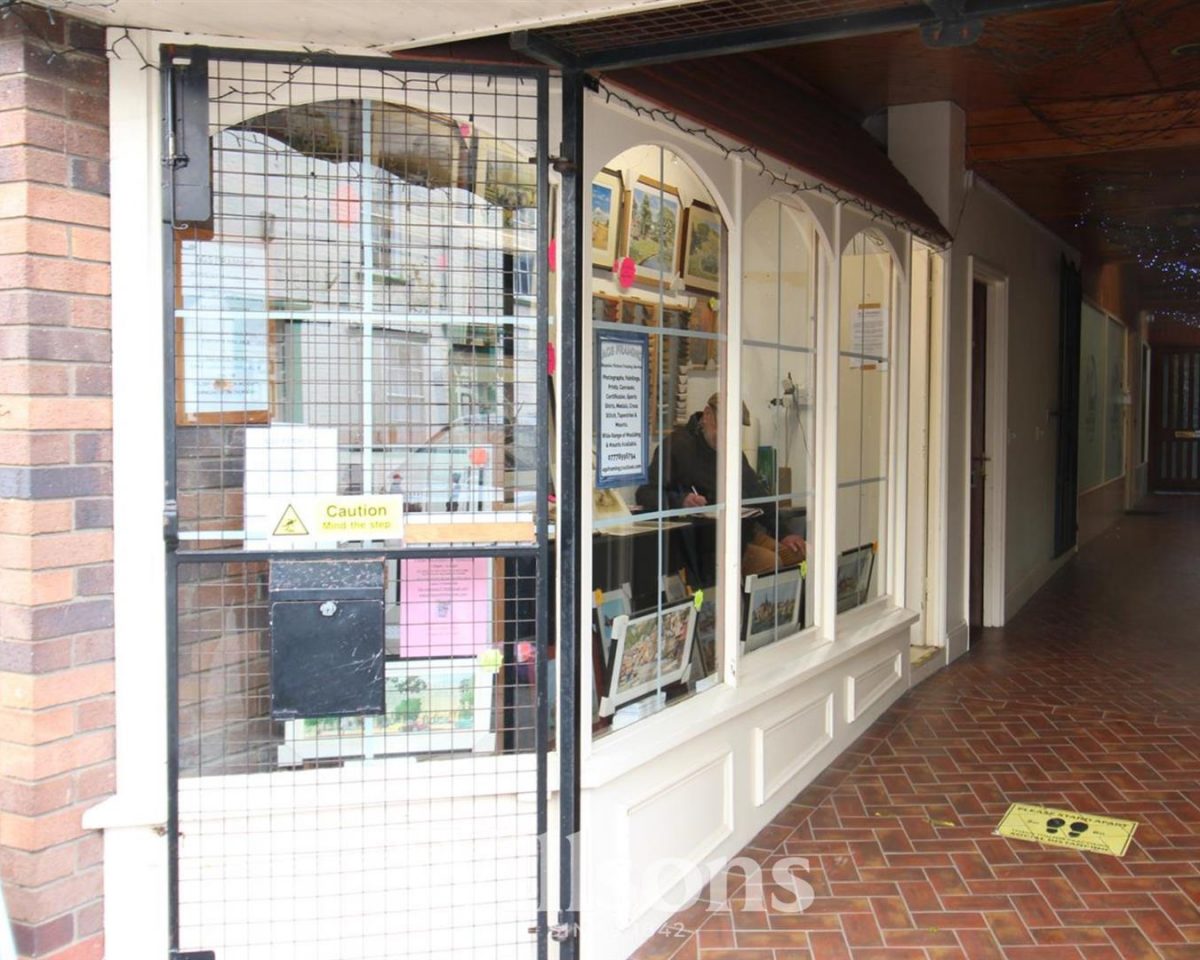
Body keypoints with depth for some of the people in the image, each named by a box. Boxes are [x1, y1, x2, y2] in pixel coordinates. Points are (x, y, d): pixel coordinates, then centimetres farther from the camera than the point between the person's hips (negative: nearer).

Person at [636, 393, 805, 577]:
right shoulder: (678, 445, -4)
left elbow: (757, 494, 22)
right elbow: (645, 494, -12)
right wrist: (680, 501, -33)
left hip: (745, 532, 8)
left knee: (800, 553, -9)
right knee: (770, 562, -27)